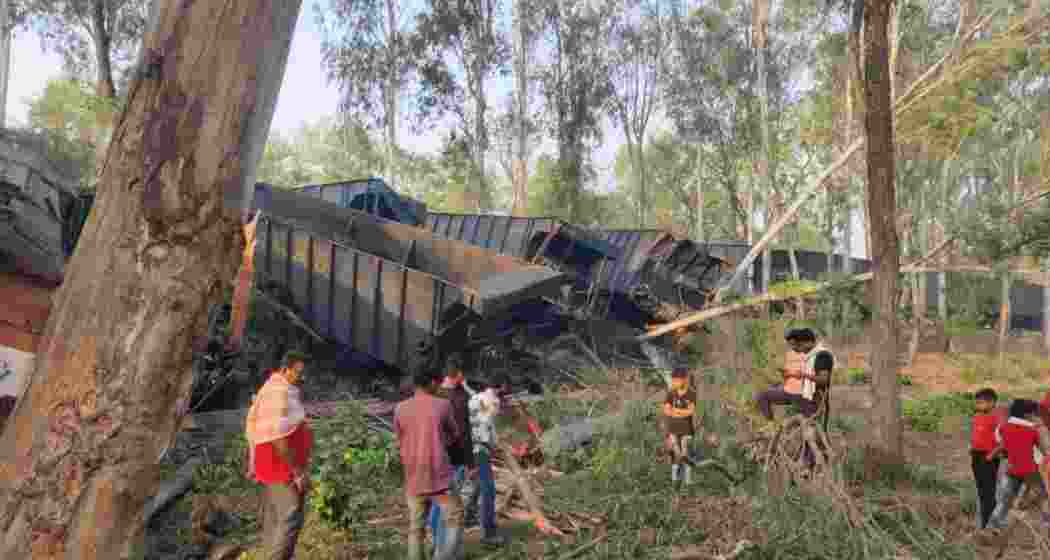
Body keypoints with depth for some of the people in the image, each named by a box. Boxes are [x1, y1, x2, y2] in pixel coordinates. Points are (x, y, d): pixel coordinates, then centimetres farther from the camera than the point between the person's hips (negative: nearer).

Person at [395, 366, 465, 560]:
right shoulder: (443, 405, -6)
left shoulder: (400, 409, 1)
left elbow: (401, 441, 13)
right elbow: (456, 435, 7)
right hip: (440, 477, -3)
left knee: (416, 527, 14)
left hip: (413, 480, 4)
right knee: (455, 520, 9)